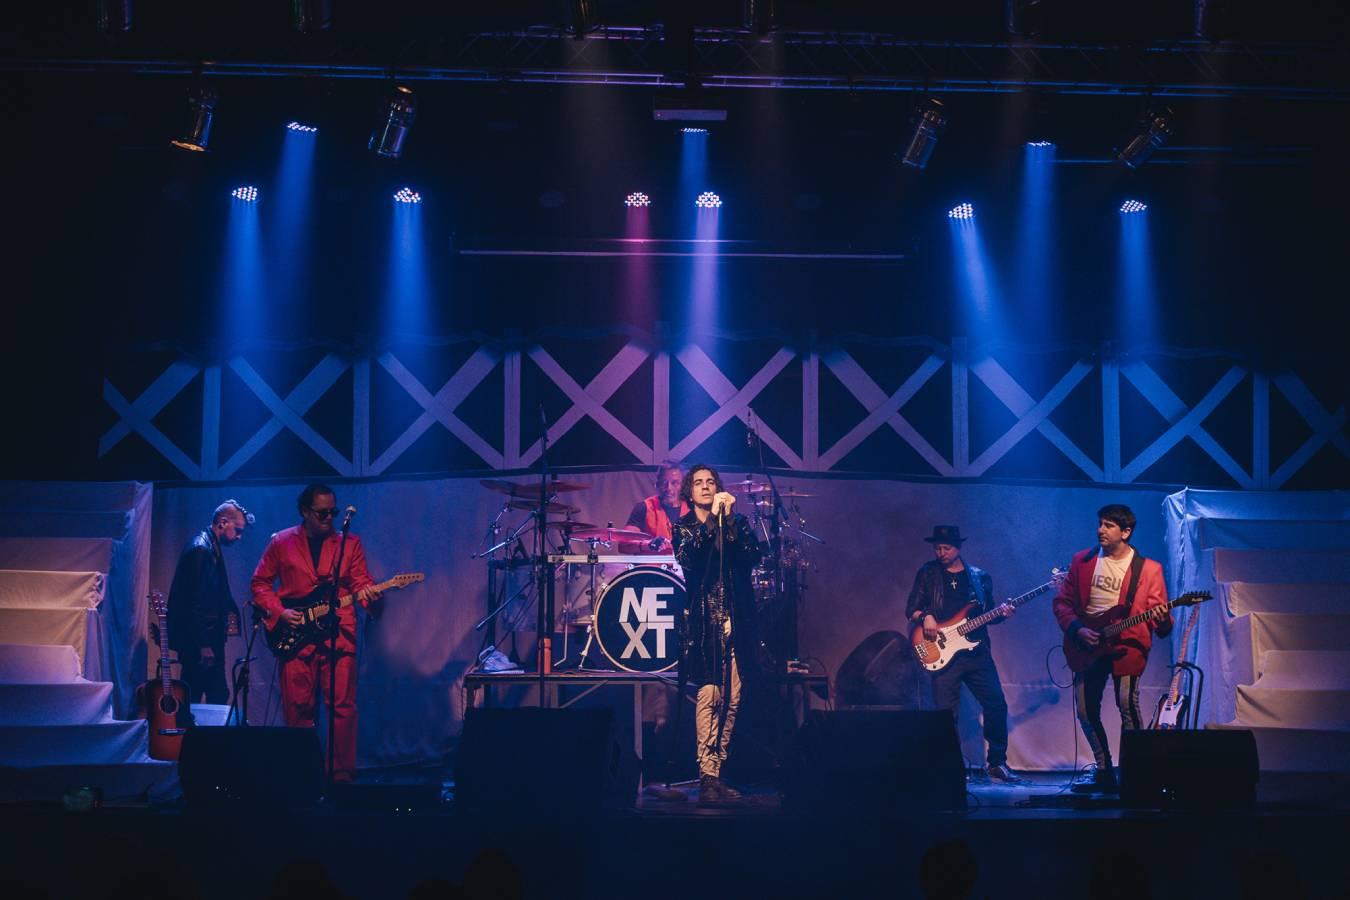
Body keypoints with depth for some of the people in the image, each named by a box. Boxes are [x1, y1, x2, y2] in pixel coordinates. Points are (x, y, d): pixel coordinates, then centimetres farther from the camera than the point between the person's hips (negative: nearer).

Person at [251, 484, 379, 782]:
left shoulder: (349, 543, 10)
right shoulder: (281, 542, 8)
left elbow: (360, 583, 4)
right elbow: (260, 583, 11)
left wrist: (370, 596, -18)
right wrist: (278, 612, -4)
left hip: (338, 633, 0)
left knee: (343, 707, -6)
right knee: (298, 709, 2)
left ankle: (342, 774, 0)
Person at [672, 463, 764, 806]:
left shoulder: (738, 523, 16)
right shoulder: (683, 527, 10)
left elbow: (752, 555, -2)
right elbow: (687, 558, -10)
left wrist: (730, 519, -9)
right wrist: (712, 517, -14)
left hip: (735, 619, 3)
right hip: (703, 619, -3)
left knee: (732, 698, -1)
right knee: (709, 694, -16)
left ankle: (717, 772, 9)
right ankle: (707, 777, -18)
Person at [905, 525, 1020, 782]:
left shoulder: (980, 577, 13)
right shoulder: (928, 573, 7)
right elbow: (911, 609, 5)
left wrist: (1001, 614, -3)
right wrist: (925, 617, -16)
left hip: (977, 651, 2)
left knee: (996, 704, -4)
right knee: (947, 713, -6)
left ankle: (997, 763, 9)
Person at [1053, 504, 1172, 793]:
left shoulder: (1148, 569, 0)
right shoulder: (1082, 561, 7)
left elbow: (1158, 616, 0)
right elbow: (1062, 602, 8)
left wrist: (1162, 621, -24)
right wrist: (1077, 629, -8)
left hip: (1126, 647, -4)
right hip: (1088, 647, 4)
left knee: (1128, 709, -14)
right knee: (1086, 711, 5)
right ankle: (1104, 771, 19)